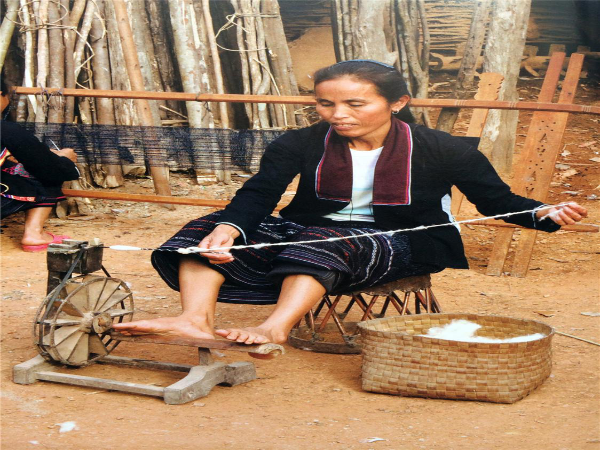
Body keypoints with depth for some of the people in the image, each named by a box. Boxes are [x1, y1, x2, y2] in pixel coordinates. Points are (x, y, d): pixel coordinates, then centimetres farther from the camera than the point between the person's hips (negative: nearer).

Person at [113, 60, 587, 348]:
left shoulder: (444, 151, -9)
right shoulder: (300, 145, -3)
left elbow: (499, 200, -4)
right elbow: (257, 196, -11)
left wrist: (545, 215, -26)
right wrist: (228, 229, -34)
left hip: (396, 245, -4)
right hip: (308, 232, 4)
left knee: (323, 245, -39)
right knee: (207, 229, -19)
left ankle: (275, 328, -60)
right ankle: (196, 318, -44)